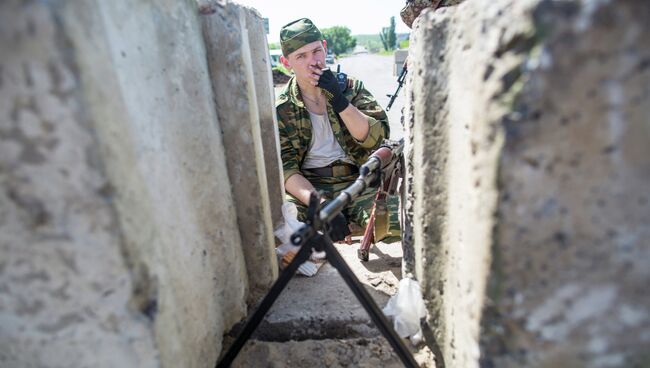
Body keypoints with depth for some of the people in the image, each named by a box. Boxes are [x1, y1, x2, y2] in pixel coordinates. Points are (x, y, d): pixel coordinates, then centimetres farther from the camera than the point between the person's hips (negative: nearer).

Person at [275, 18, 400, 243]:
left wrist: (339, 100, -17)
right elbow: (285, 168, -6)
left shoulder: (351, 88, 7)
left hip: (357, 182, 2)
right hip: (308, 189, -1)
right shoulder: (281, 110, 3)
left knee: (396, 219, -29)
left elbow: (377, 138, -4)